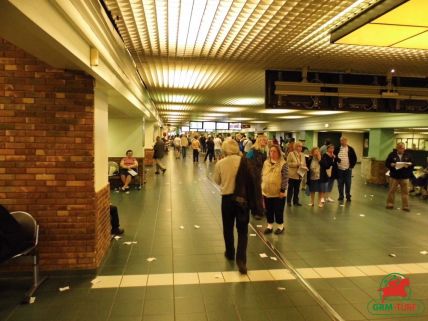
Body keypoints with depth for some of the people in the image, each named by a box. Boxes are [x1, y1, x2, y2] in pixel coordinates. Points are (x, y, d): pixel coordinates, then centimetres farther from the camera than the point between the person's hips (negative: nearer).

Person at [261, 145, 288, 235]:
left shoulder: (283, 164, -11)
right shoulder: (266, 162, 6)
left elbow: (285, 178, -13)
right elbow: (262, 175, 13)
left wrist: (282, 190, -16)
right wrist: (262, 187, 9)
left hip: (278, 193, -5)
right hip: (267, 192, 5)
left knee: (278, 211, 6)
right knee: (269, 210, 14)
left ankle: (280, 226, 23)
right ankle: (270, 226, 28)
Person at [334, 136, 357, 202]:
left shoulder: (350, 149, 1)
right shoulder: (337, 149, 2)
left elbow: (354, 158, 4)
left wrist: (351, 166, -3)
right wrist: (336, 159, -7)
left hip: (348, 169, -1)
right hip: (339, 169, 1)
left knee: (348, 184, 4)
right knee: (340, 184, 6)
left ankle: (348, 196, 14)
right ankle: (341, 196, 16)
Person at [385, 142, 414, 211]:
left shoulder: (408, 155, 4)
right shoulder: (392, 154, -2)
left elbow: (412, 163, 7)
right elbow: (386, 163, -1)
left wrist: (408, 165, -15)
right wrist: (392, 165, -21)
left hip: (405, 177, 1)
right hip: (394, 176, -1)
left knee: (405, 192, 3)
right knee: (392, 191, 6)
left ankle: (405, 206, 10)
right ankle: (390, 204, 18)